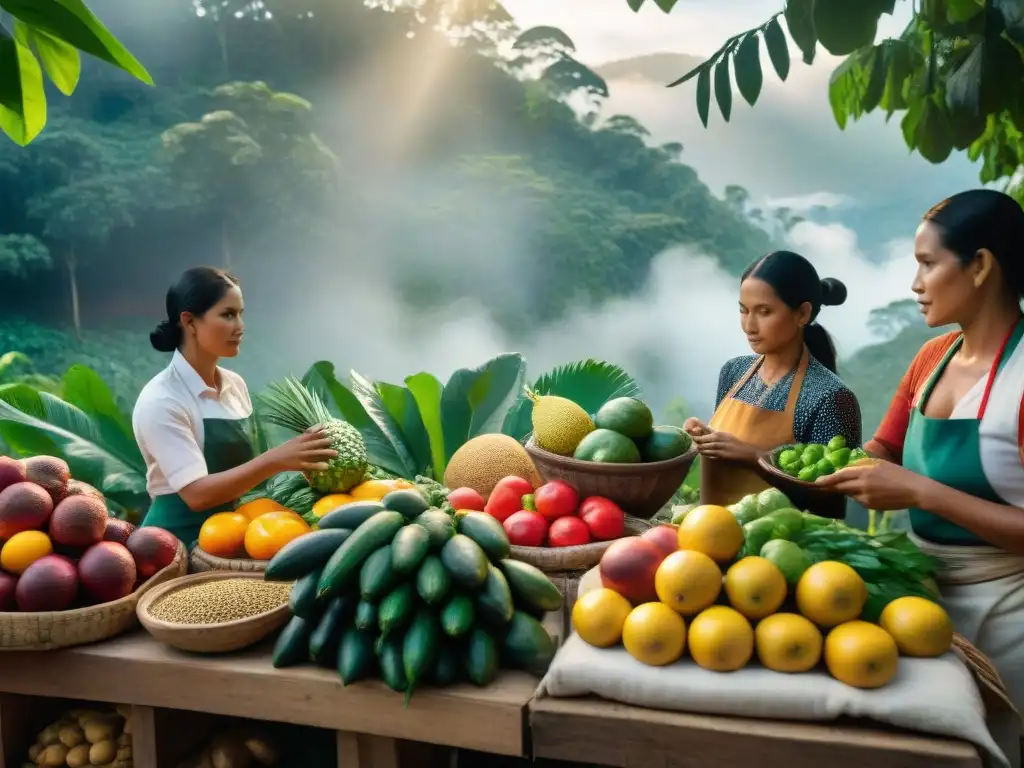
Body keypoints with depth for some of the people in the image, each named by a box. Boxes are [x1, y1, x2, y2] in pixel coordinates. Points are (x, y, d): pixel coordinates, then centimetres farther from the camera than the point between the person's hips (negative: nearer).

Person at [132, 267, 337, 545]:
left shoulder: (235, 385, 4)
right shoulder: (160, 400, -16)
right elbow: (197, 493, -23)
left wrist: (296, 460, -4)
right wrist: (275, 460, -29)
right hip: (181, 538, -6)